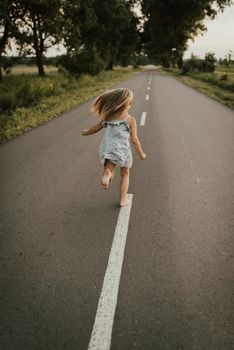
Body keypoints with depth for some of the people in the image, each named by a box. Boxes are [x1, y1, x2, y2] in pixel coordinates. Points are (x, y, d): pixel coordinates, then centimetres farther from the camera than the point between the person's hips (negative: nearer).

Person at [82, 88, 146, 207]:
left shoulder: (109, 117, 5)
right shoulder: (131, 120, -4)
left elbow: (96, 127, 14)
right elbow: (134, 140, -5)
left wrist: (86, 132, 34)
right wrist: (141, 154, 8)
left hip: (108, 151, 2)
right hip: (122, 150, -2)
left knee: (110, 173, 4)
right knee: (124, 174, 20)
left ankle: (107, 173, -33)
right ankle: (122, 199, 22)